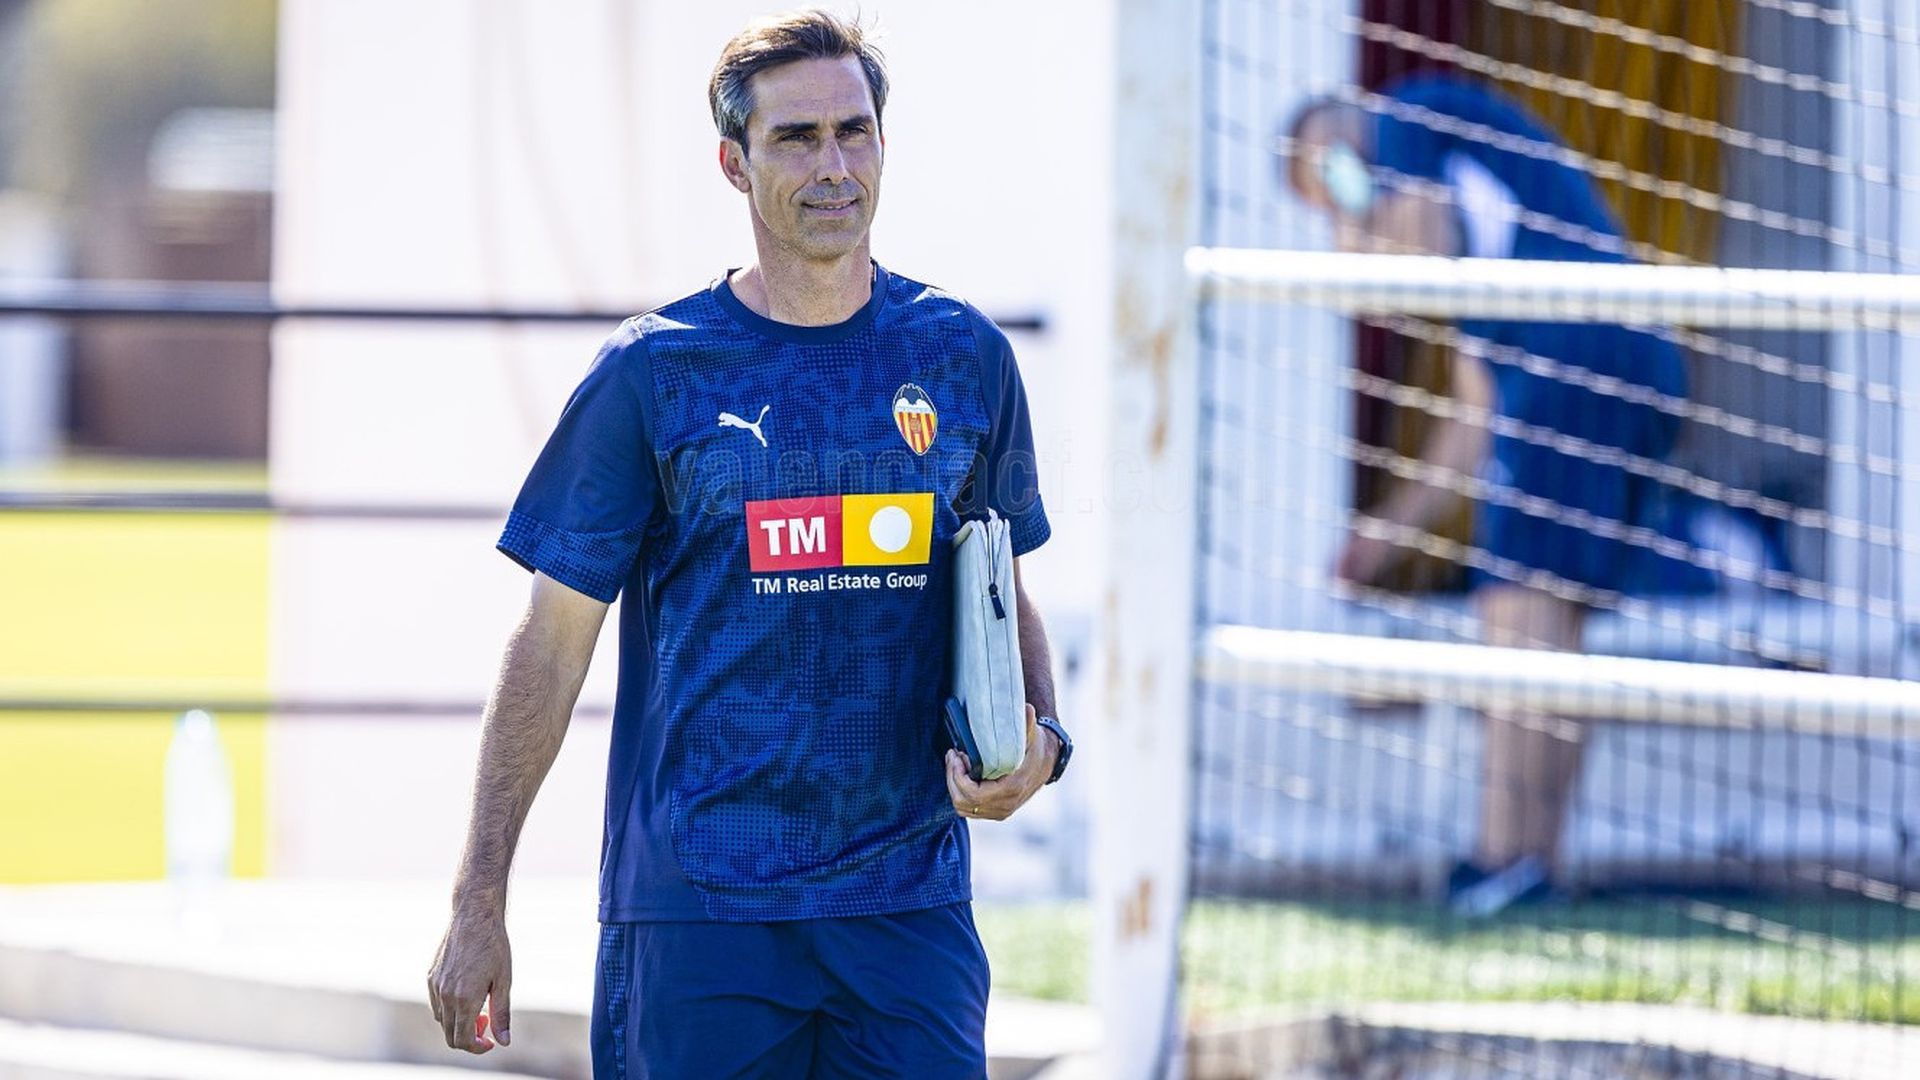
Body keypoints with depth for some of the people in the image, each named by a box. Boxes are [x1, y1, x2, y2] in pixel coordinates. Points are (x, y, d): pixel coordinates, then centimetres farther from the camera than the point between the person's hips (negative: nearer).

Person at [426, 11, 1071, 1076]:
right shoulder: (654, 371, -1)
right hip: (696, 906, -2)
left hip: (907, 908, 2)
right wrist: (478, 906, -1)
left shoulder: (963, 357, 8)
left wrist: (1037, 742, -3)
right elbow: (552, 642, 1)